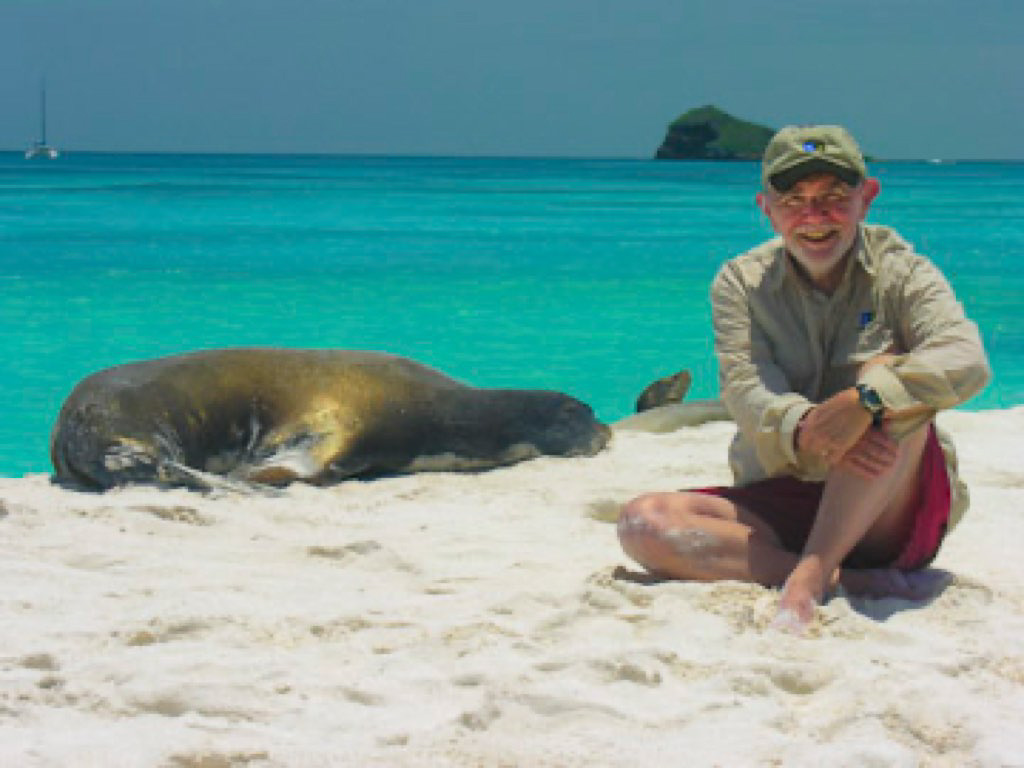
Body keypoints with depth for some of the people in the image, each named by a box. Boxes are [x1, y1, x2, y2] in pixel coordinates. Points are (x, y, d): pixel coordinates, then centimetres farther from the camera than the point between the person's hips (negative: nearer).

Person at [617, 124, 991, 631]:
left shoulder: (902, 274, 0)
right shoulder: (740, 282, 5)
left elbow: (967, 361, -19)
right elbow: (745, 389, -11)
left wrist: (865, 400, -37)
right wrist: (804, 431, -35)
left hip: (889, 514, -2)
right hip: (777, 506, 2)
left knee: (886, 374, -28)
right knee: (642, 522, -22)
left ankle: (808, 577, -36)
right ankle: (846, 579, -30)